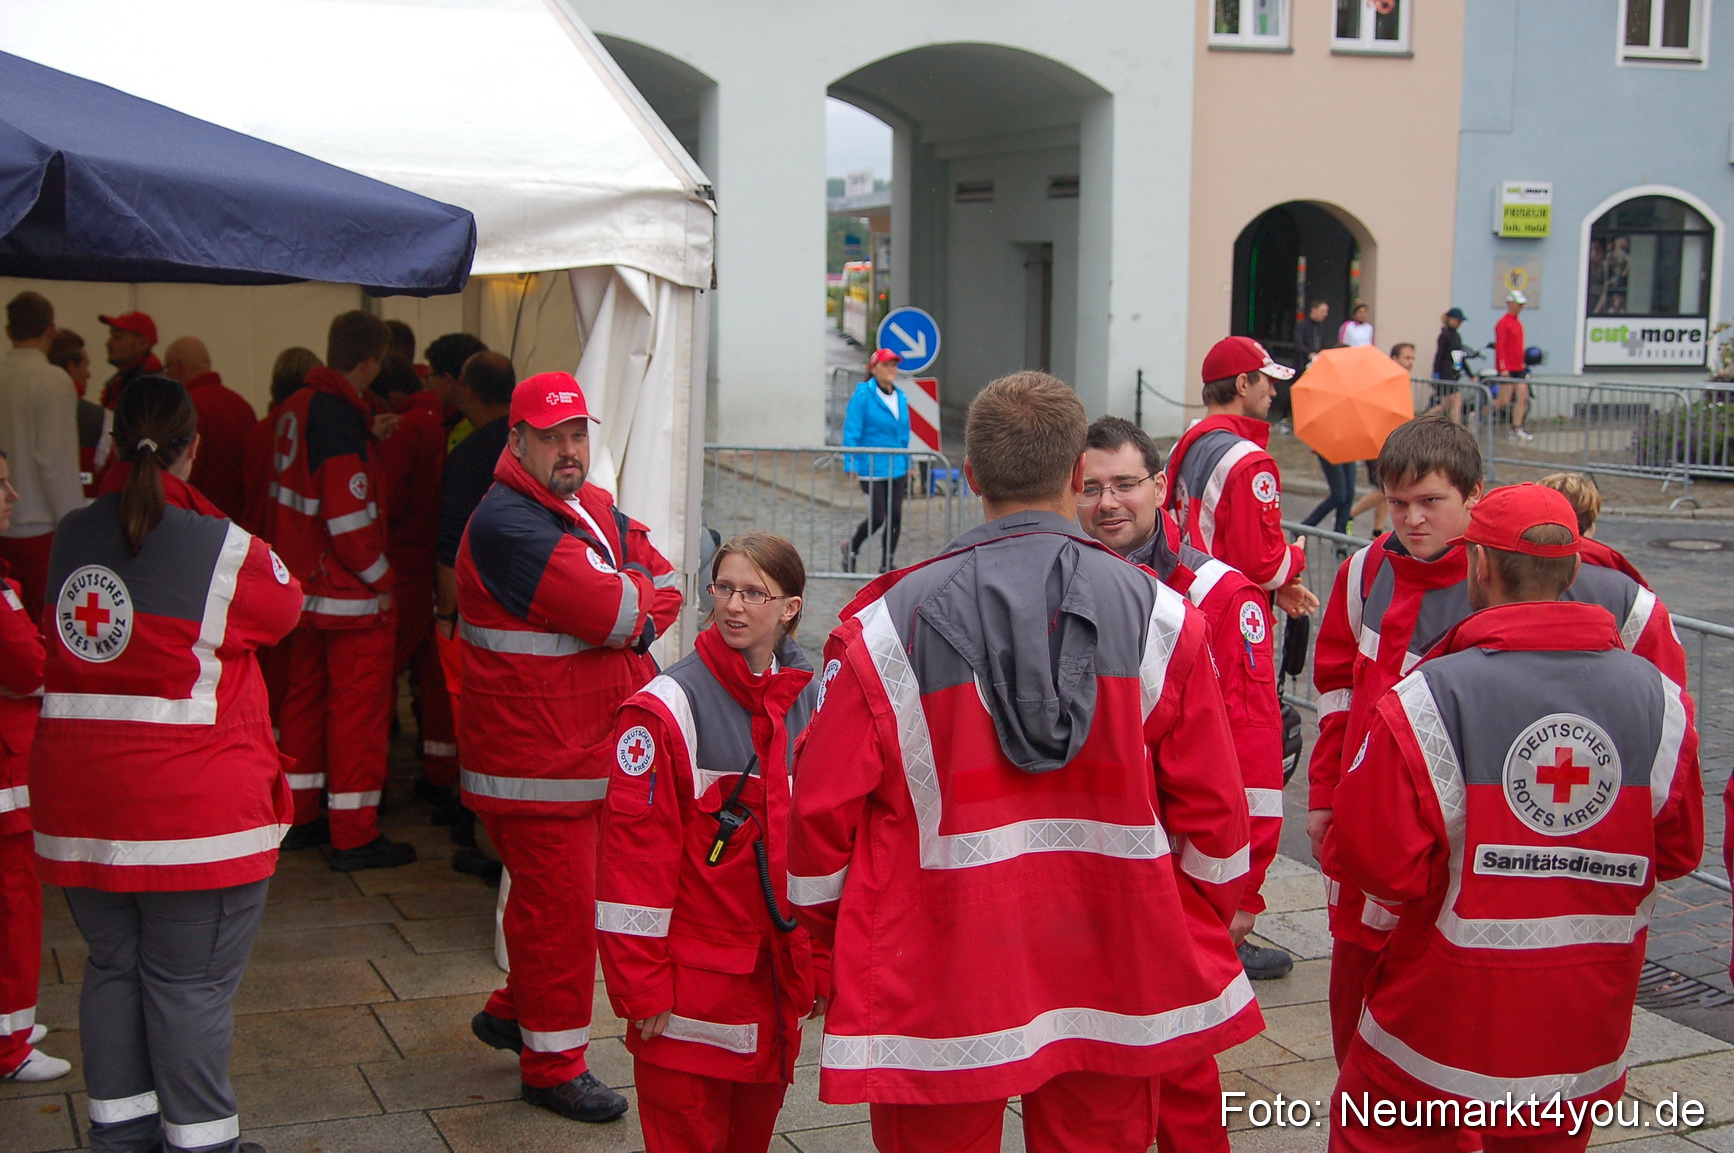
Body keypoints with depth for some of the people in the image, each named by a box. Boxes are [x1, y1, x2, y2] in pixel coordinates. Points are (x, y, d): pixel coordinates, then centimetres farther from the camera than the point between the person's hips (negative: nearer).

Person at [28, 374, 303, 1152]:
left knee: (113, 967, 18)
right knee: (191, 981, 4)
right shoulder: (222, 548, -12)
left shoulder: (71, 538, 5)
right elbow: (284, 606, 3)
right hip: (193, 805, -6)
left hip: (78, 800, 6)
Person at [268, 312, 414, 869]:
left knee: (305, 695, 18)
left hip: (302, 586, 9)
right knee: (359, 705, -1)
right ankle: (354, 837, 4)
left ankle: (298, 817, 29)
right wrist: (382, 577, -13)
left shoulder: (296, 408, 7)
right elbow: (348, 516, -24)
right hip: (349, 594, -9)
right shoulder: (342, 417, -21)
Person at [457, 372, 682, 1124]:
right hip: (537, 763, -9)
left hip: (595, 751, 9)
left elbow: (666, 585, 8)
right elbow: (609, 610, -25)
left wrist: (627, 612, -11)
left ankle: (512, 1013, 39)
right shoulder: (507, 525, -19)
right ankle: (553, 1065, 15)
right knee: (559, 910, 0)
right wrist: (639, 601, -4)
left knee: (564, 899, 20)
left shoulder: (595, 510, 13)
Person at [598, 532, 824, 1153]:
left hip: (778, 979, 5)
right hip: (691, 986, -5)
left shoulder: (814, 704, 5)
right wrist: (642, 986, -14)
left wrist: (823, 965, 10)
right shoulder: (666, 708, -11)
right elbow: (635, 853, -13)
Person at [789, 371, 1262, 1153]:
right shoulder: (1161, 618, -5)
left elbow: (824, 808, -5)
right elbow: (1212, 810, -1)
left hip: (934, 989, -1)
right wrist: (1192, 940, 15)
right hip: (1113, 991, 2)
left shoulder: (888, 626, -9)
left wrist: (836, 937, 13)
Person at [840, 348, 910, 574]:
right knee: (878, 517, -6)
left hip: (896, 468, 6)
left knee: (895, 517, 5)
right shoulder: (863, 395, -10)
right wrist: (851, 466, -14)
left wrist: (907, 465, 16)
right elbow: (851, 432, -10)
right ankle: (851, 547, 22)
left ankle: (887, 564, 18)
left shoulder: (901, 398, 9)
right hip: (872, 468, -6)